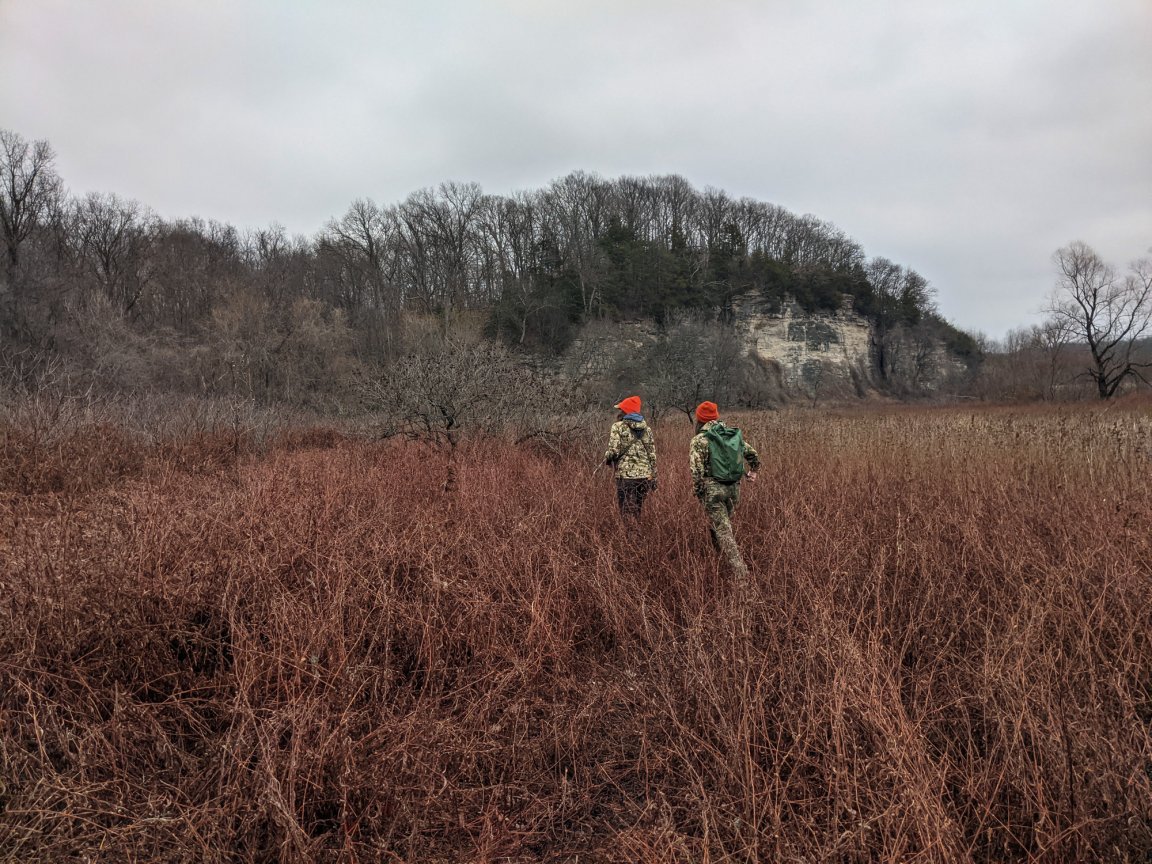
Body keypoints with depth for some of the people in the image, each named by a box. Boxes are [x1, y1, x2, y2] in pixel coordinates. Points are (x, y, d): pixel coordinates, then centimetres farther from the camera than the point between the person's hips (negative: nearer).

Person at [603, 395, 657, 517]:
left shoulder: (618, 427, -4)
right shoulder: (646, 428, 11)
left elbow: (614, 450, -13)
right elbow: (652, 454, 9)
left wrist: (606, 458, 8)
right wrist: (653, 477, 13)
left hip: (626, 475, -5)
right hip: (645, 475, 5)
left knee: (627, 513, -1)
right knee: (637, 511, 16)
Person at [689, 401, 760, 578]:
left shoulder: (700, 440, -9)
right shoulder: (735, 434, 9)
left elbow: (697, 470, -17)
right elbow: (753, 455, 17)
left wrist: (696, 491, -5)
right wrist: (752, 472, 34)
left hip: (713, 489, -6)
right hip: (733, 489, 6)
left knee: (723, 530, -4)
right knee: (716, 524, 26)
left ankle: (741, 573, -10)